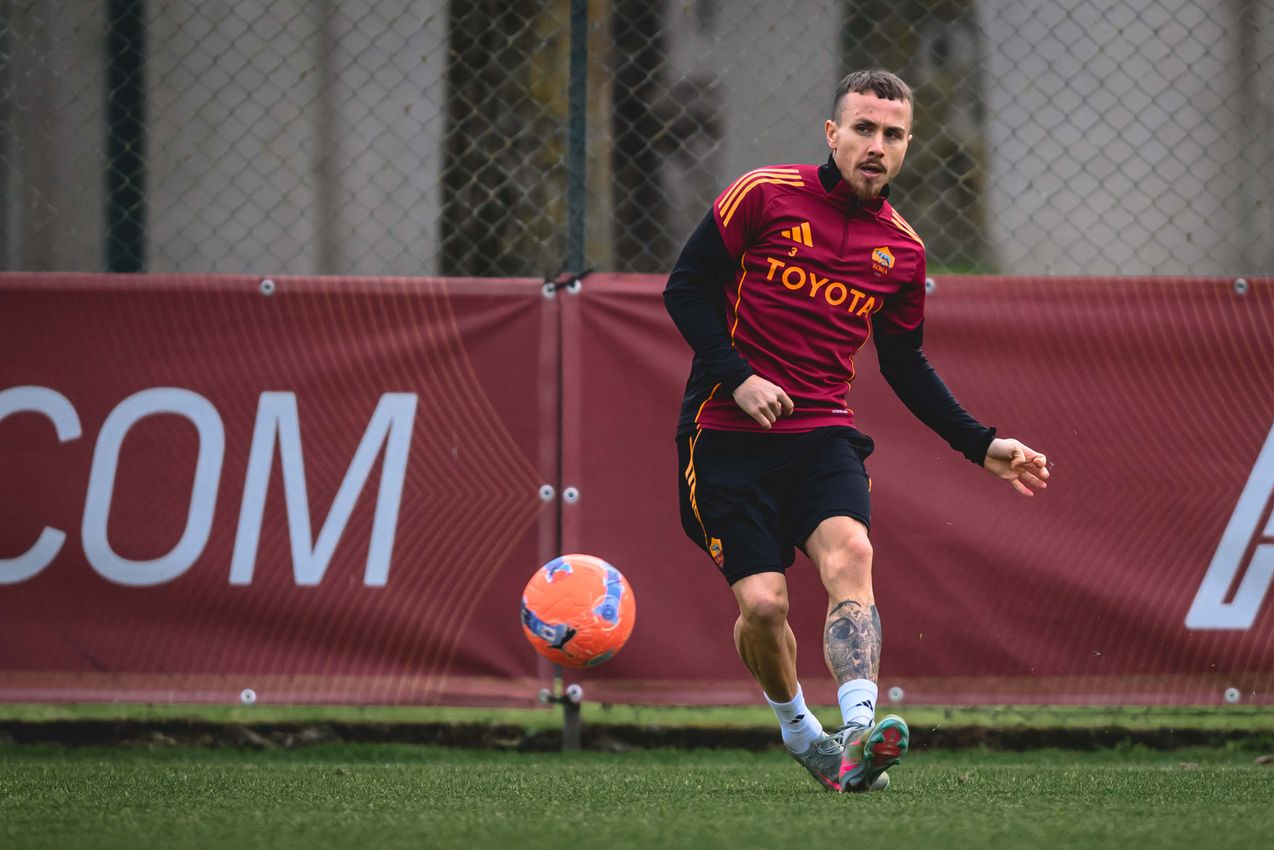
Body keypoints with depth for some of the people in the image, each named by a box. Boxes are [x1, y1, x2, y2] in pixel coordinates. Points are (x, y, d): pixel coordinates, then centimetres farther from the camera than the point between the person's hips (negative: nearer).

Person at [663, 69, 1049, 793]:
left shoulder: (902, 250, 9)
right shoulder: (765, 195, -4)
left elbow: (906, 364, 20)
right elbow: (686, 287, -2)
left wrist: (982, 445, 12)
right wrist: (737, 378, -14)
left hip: (823, 435, 2)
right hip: (729, 434, -2)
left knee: (849, 551, -27)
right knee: (763, 602, -12)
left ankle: (858, 738, -43)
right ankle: (796, 726, 20)